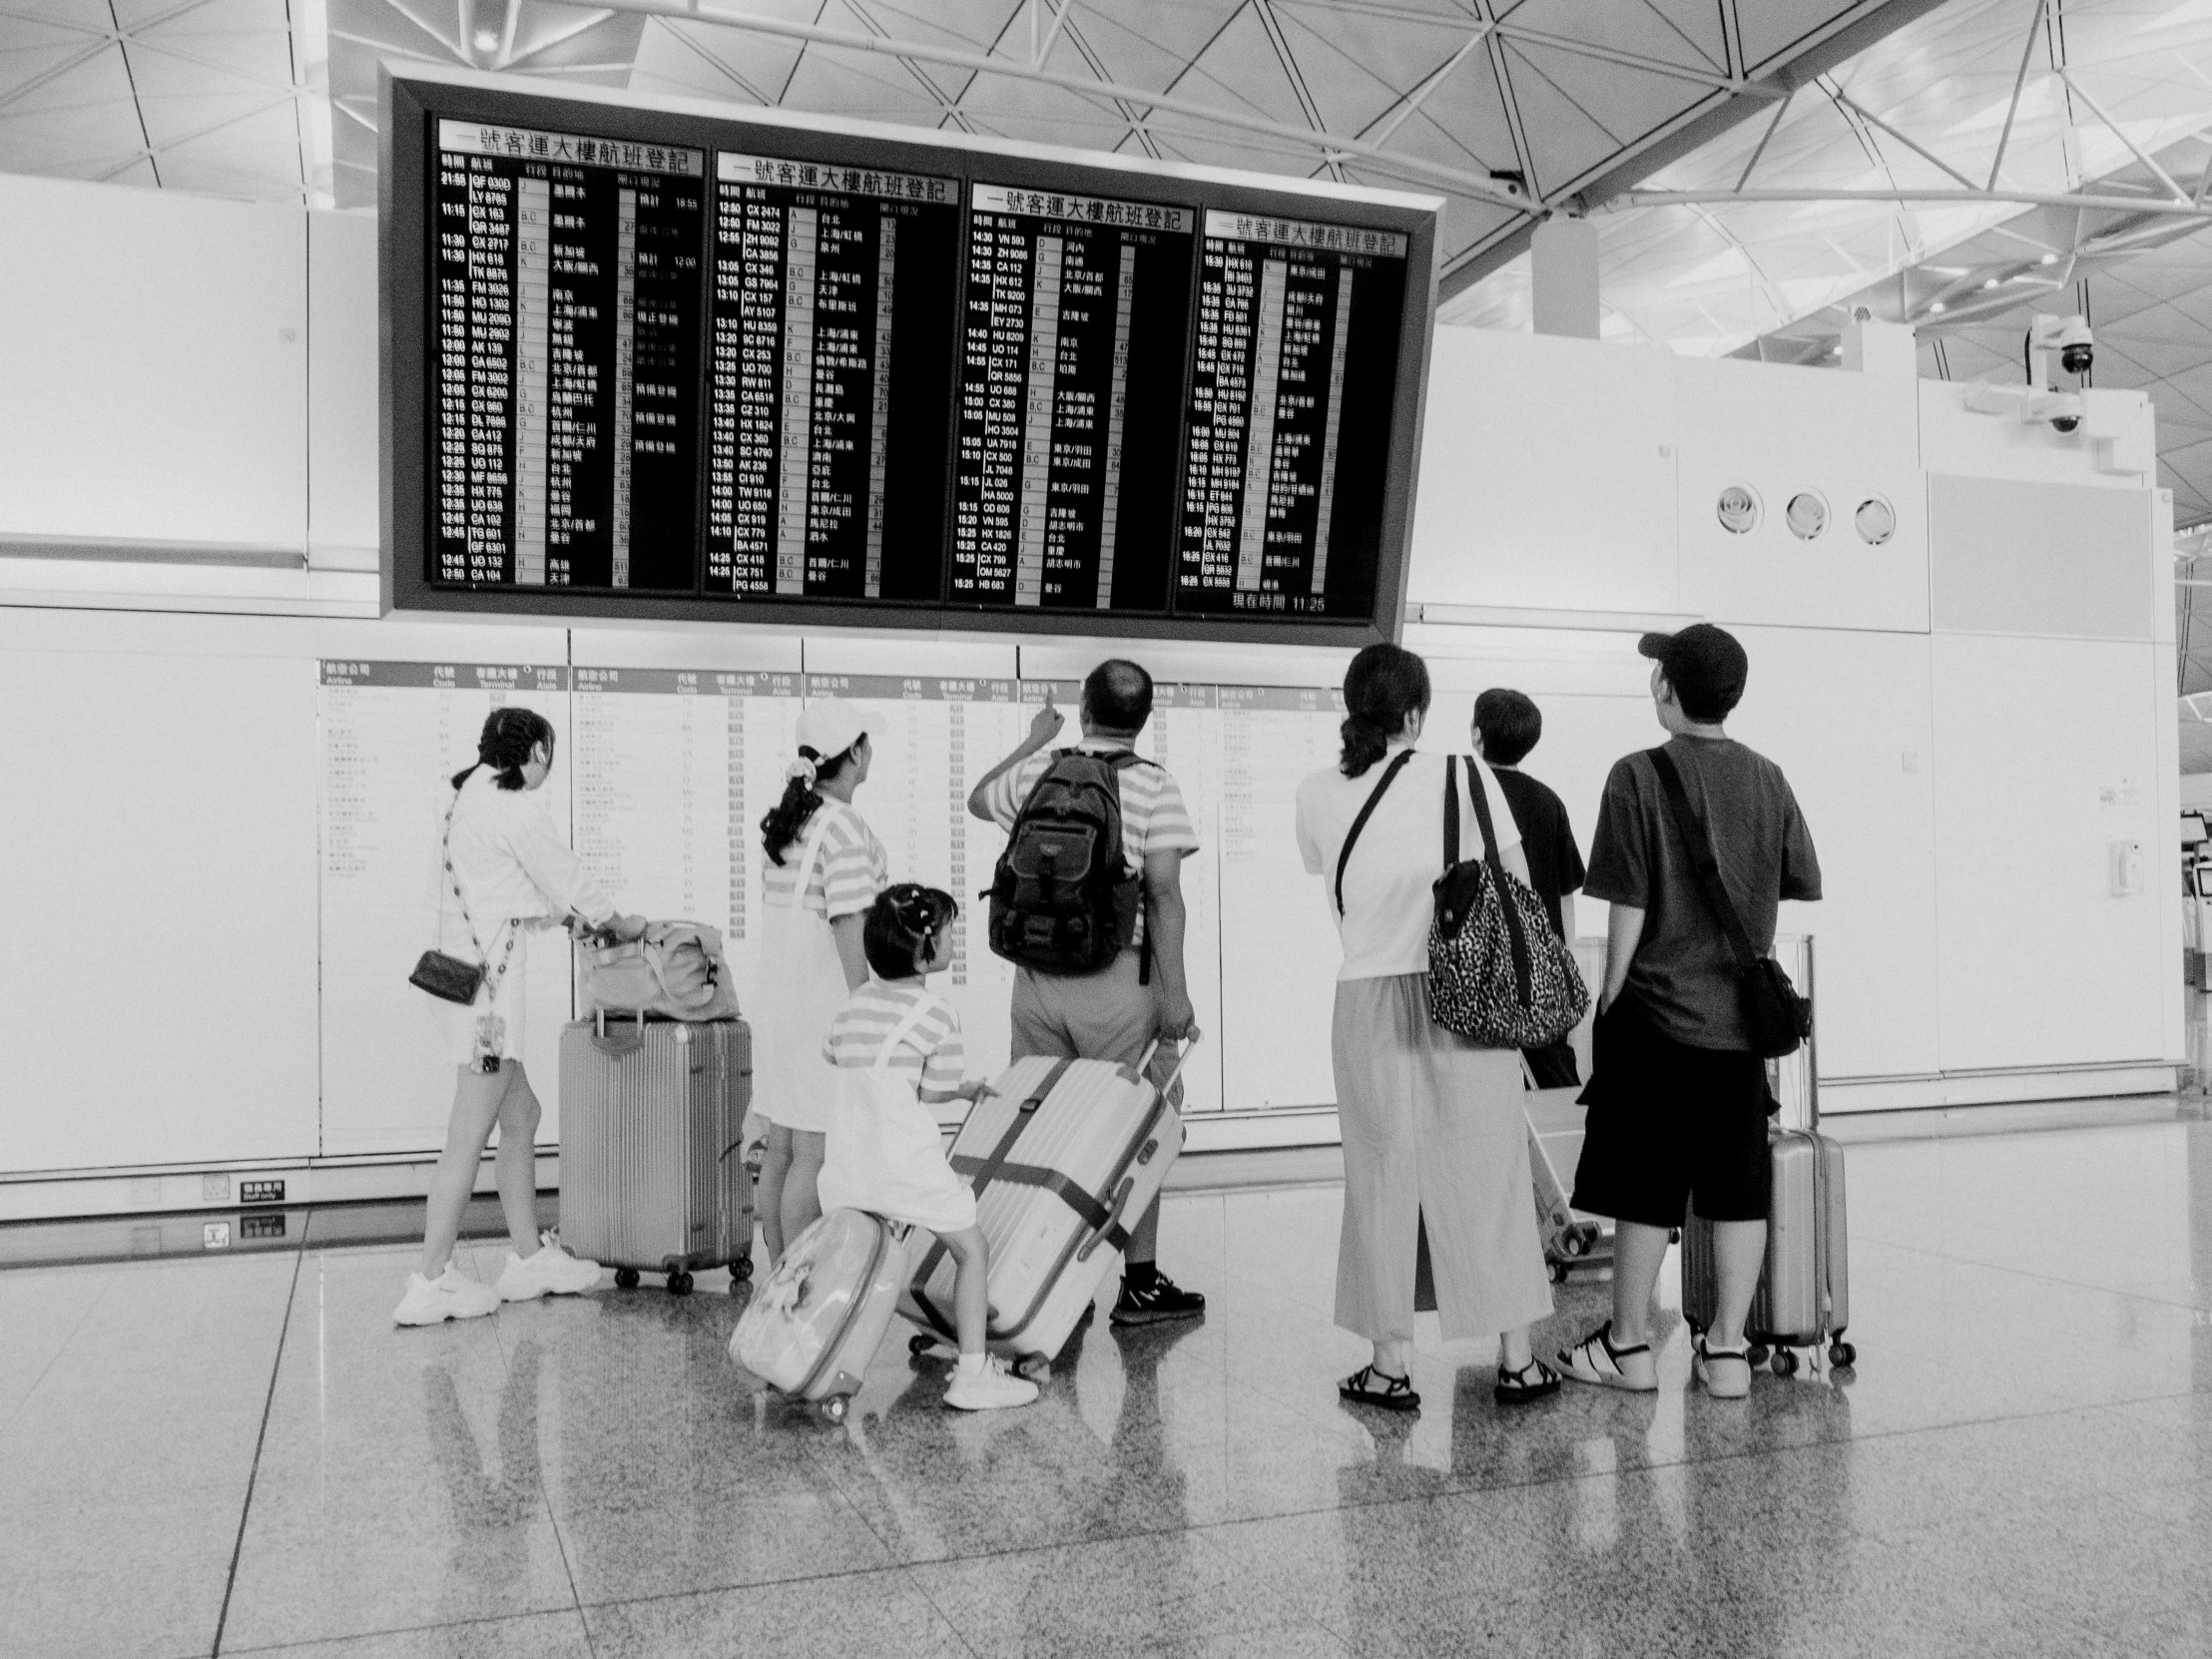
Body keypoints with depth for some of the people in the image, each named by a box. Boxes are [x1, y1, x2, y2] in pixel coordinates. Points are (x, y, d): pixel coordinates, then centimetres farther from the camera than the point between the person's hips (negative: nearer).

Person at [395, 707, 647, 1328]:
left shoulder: (471, 798, 15)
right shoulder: (516, 807, -13)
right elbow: (566, 878, -5)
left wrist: (575, 918, 24)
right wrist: (621, 924, 11)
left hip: (468, 968, 10)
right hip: (489, 979, -10)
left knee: (520, 1118, 17)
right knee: (470, 1137, -4)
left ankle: (529, 1258, 25)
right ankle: (431, 1282, 2)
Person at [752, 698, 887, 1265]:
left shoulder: (785, 822, 10)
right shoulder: (846, 829, -17)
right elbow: (848, 928, -21)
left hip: (776, 998, 9)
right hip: (826, 1004, -9)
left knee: (783, 1145, 14)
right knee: (816, 1155, -1)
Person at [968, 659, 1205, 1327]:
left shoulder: (1037, 771, 5)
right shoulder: (1154, 786, -6)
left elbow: (978, 799, 27)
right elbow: (1164, 893, -13)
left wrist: (1032, 740, 37)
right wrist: (1173, 990, -11)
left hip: (1036, 979, 4)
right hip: (1119, 979, -4)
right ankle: (1140, 1283, 13)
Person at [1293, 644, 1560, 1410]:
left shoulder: (1317, 795, 0)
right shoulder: (1465, 778, -4)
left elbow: (1329, 881, 9)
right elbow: (1518, 891, 0)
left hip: (1367, 999, 1)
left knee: (1383, 1176, 9)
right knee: (1487, 1171, 8)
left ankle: (1390, 1365, 14)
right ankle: (1516, 1359, 16)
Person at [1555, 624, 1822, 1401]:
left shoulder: (1639, 777, -10)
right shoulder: (1768, 780, 4)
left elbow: (1627, 908, -11)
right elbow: (1803, 886, 11)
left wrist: (1609, 1000, -3)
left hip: (1658, 1013, -4)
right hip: (1742, 1017, 4)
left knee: (1644, 1190, 5)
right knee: (1738, 1189, 9)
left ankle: (1627, 1344, 17)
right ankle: (1728, 1349, 16)